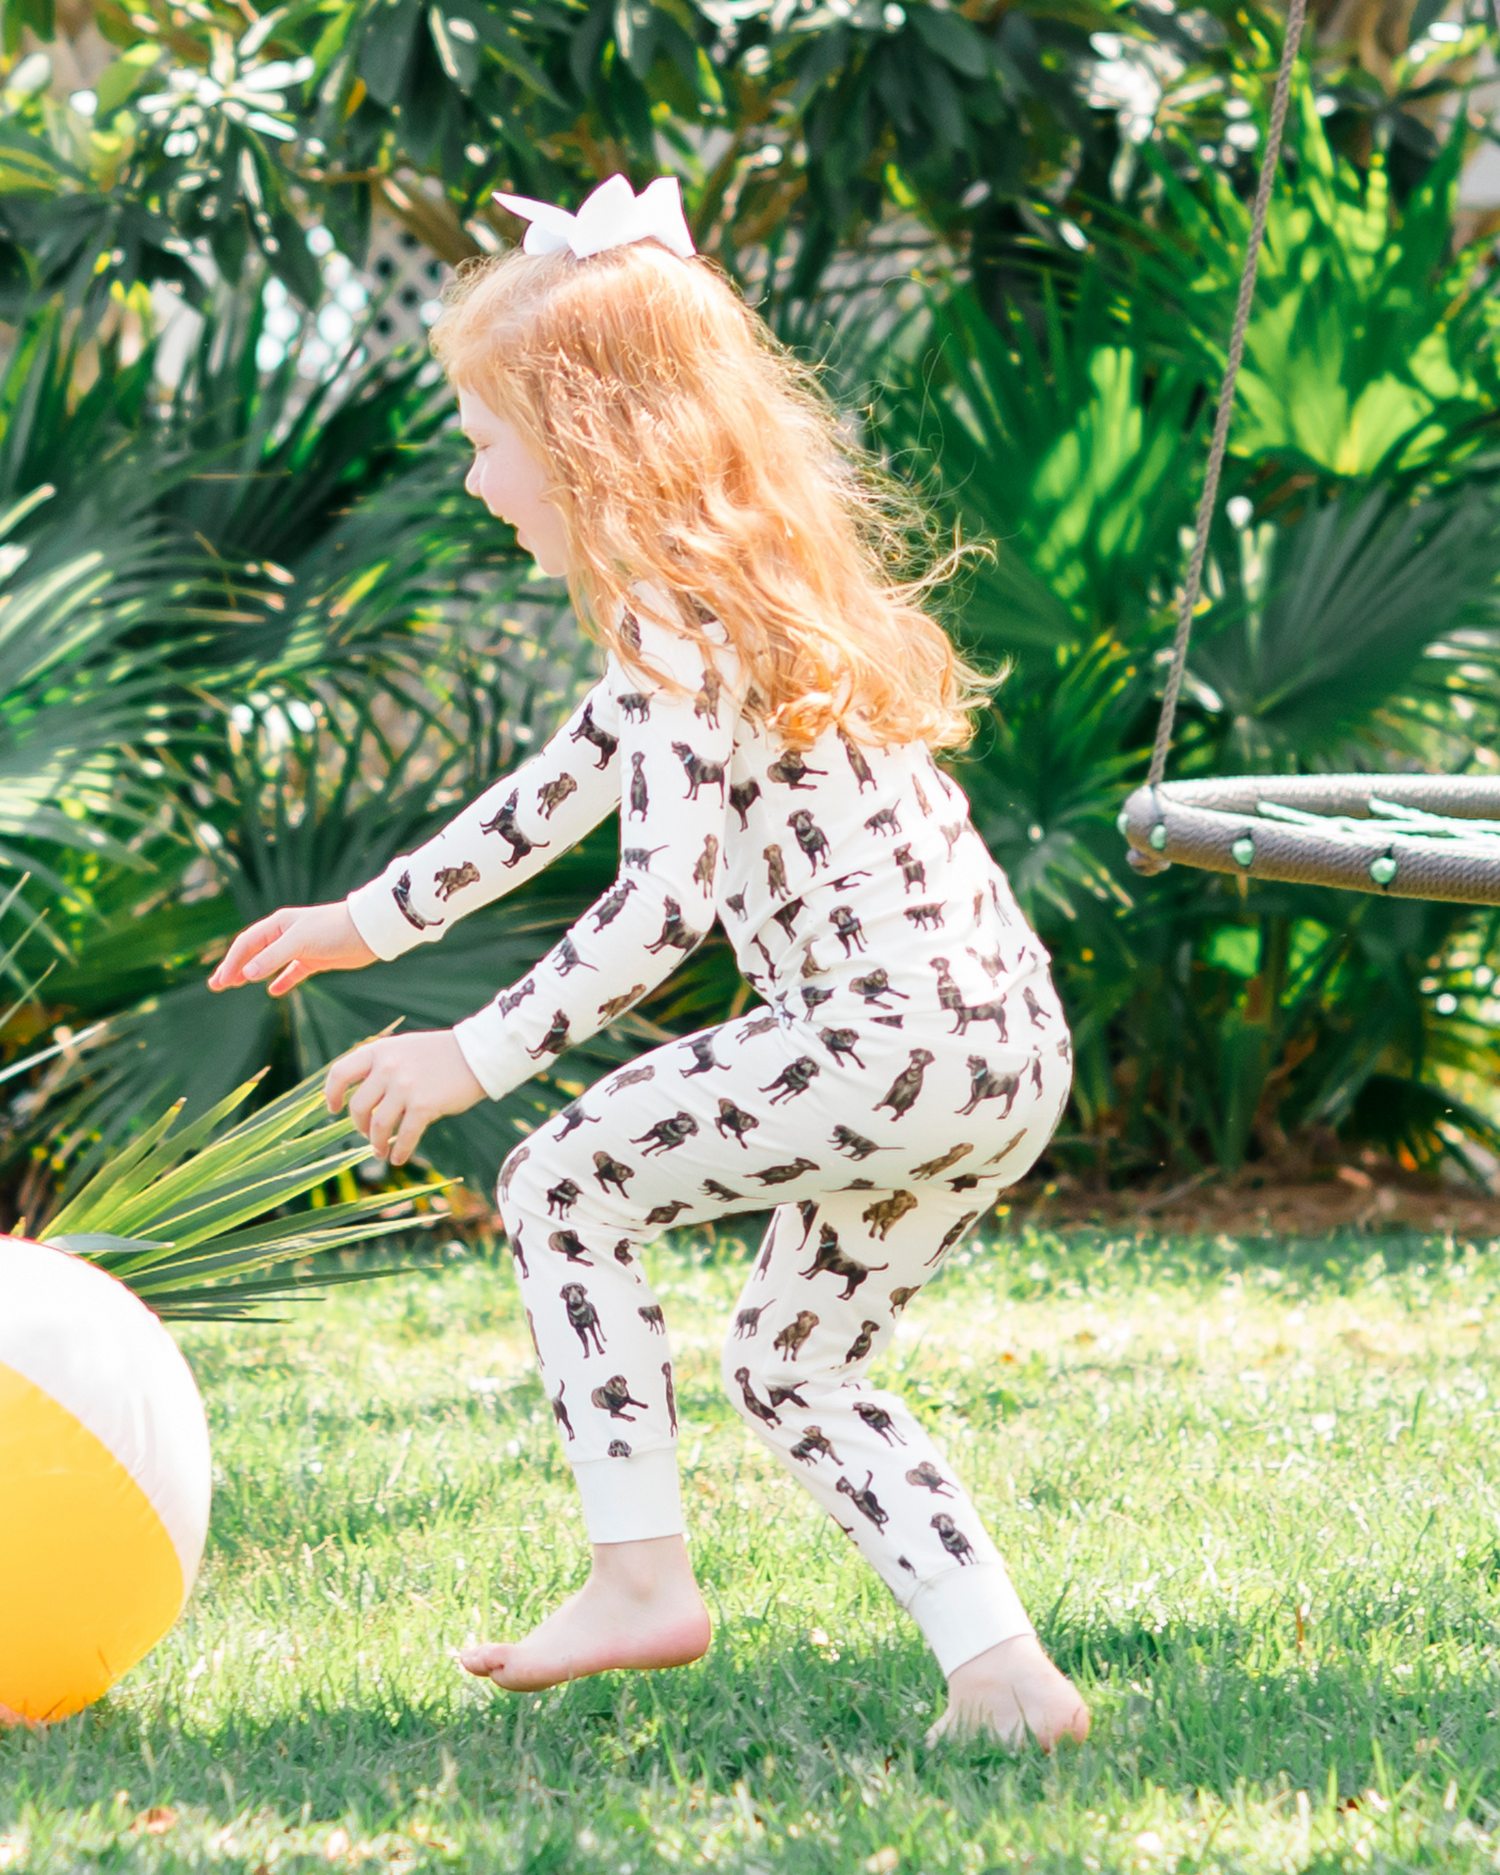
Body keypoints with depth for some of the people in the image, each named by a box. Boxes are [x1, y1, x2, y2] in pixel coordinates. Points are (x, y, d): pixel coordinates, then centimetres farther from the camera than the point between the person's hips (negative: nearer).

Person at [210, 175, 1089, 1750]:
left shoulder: (677, 616, -11)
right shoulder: (729, 592, 21)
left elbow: (663, 901, -19)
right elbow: (573, 779, 32)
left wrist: (478, 1055, -12)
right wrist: (368, 921, 37)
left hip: (892, 1034, -10)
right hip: (1004, 1045, 10)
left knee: (563, 1187, 2)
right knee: (793, 1368, 19)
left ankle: (641, 1577, 1)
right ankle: (1000, 1670, 10)